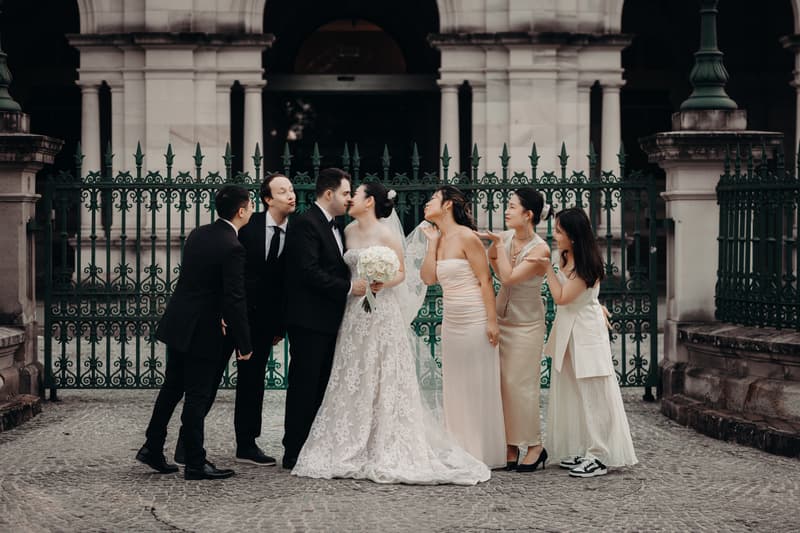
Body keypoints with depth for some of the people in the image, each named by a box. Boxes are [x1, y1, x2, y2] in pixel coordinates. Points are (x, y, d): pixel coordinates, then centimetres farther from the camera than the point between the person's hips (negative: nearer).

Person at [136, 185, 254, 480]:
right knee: (198, 397, 1)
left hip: (177, 323, 8)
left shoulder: (197, 234, 5)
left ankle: (152, 448, 25)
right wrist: (244, 344, -13)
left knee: (172, 388, 19)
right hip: (202, 333, -8)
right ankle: (195, 464, 9)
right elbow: (235, 300, -21)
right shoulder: (232, 248, -19)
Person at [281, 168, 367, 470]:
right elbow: (309, 272, -22)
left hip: (328, 321, 9)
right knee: (303, 387, -4)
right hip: (309, 320, -9)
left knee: (320, 388, 11)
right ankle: (294, 454, 1)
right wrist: (349, 287, -19)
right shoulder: (306, 224, -13)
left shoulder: (334, 227, 17)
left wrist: (358, 281, 5)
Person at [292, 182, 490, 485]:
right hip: (355, 312, 7)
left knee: (382, 381, -4)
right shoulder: (350, 231, 10)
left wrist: (381, 284, -23)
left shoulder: (387, 235, -9)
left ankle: (388, 451, 1)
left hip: (381, 311, -7)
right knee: (352, 380, 8)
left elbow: (401, 273, -7)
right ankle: (352, 448, 15)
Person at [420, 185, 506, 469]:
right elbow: (429, 277, 0)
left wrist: (492, 321, -18)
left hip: (474, 318, -8)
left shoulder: (466, 237, -12)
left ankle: (484, 453, 5)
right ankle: (461, 451, 17)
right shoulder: (439, 239, 10)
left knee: (479, 385, -1)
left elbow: (485, 280, -14)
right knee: (455, 386, 10)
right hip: (451, 319, 8)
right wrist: (432, 242, -2)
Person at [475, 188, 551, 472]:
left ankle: (535, 446, 9)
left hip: (526, 323, -6)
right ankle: (510, 448, 8)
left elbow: (508, 277, -24)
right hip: (501, 318, 6)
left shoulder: (540, 249, -19)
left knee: (520, 383, -4)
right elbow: (491, 260, 15)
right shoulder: (507, 236, -2)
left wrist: (498, 243, -18)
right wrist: (491, 245, -6)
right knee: (501, 382, 3)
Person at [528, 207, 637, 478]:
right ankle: (581, 451, 22)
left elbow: (562, 297, -21)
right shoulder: (566, 258, 4)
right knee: (572, 393, 13)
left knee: (591, 395, -3)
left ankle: (599, 456, 2)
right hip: (568, 331, 9)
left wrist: (547, 267, -18)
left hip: (586, 333, -9)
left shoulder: (586, 265, -22)